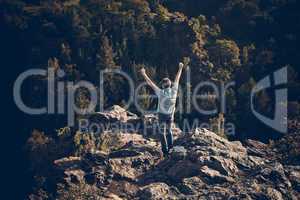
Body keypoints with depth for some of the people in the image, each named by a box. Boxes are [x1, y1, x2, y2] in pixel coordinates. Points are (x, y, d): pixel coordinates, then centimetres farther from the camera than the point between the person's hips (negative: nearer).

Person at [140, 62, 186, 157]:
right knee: (169, 130, 25)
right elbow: (177, 79, -3)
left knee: (162, 132, 6)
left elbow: (150, 83, -19)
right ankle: (170, 144, 11)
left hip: (162, 114, -3)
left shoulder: (161, 92, -23)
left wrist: (144, 74, -10)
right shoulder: (174, 91, -15)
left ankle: (165, 150, 4)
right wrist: (180, 68, 9)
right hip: (170, 115, 3)